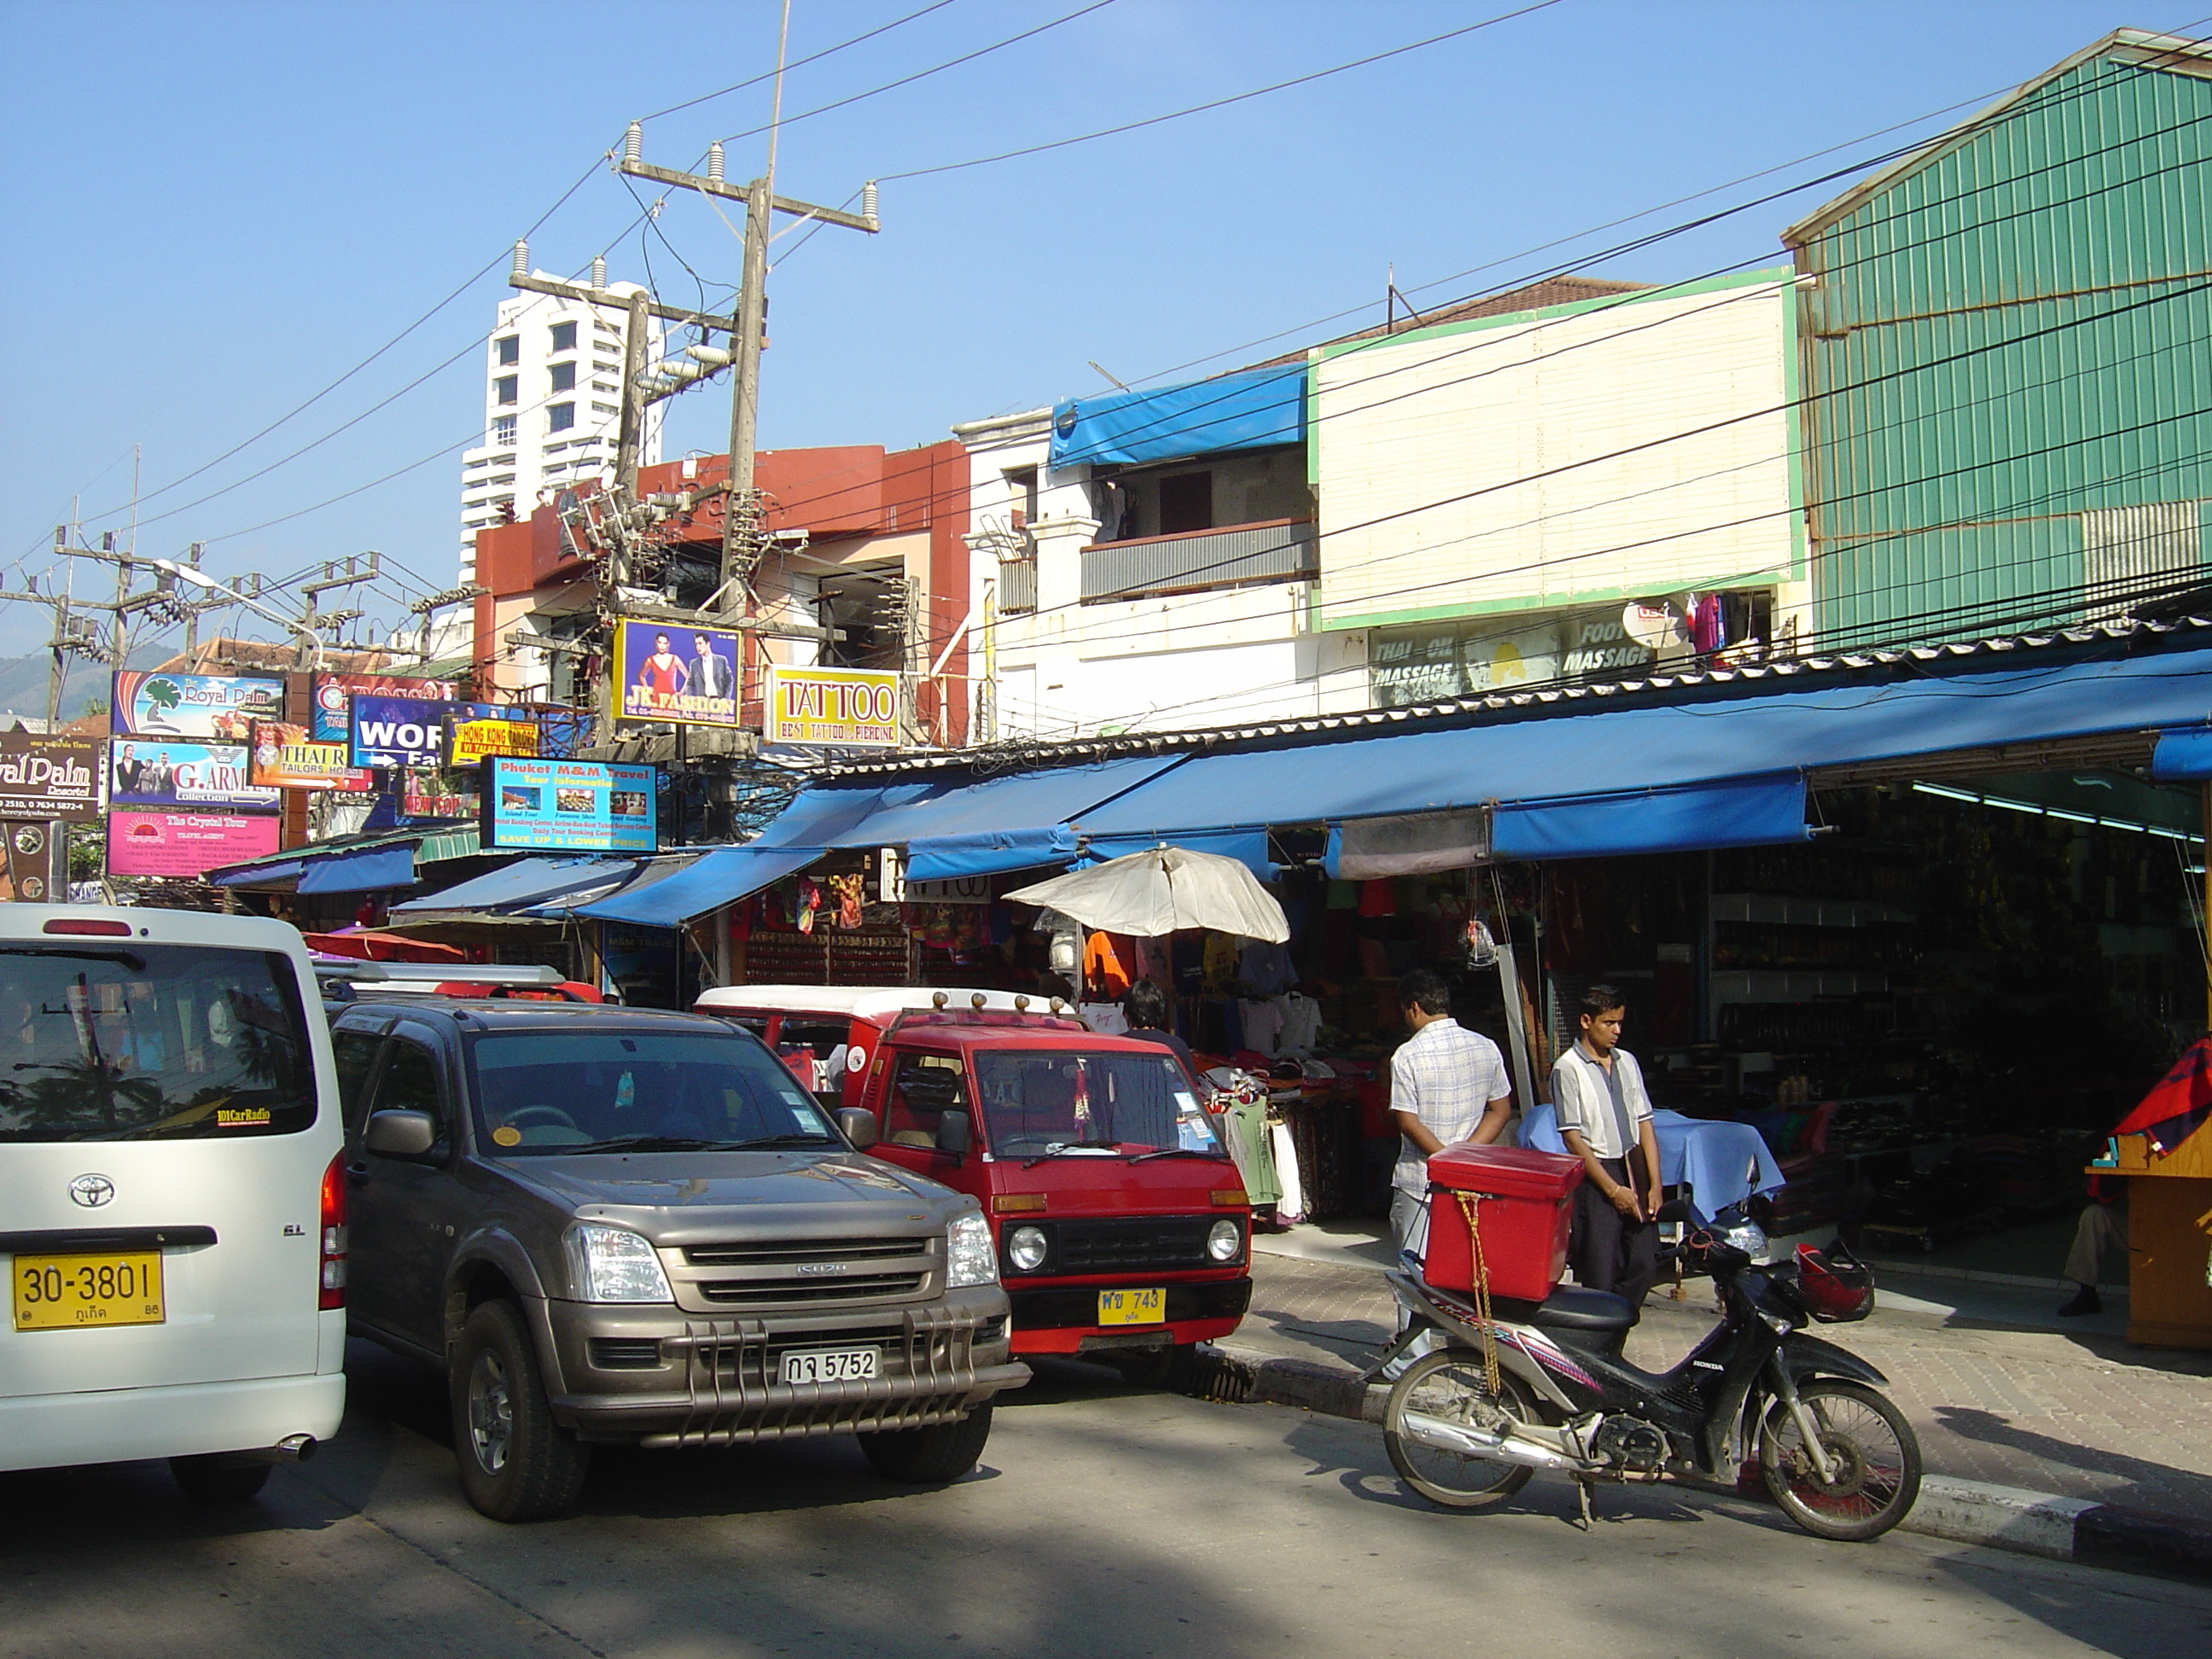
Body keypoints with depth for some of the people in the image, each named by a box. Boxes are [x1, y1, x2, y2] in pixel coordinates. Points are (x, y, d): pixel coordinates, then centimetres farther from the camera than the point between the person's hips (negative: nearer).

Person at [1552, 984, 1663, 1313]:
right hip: (1596, 1176, -6)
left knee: (1644, 1266, 6)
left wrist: (1654, 1185, 2)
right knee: (1599, 1277, -4)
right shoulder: (1569, 1069, -6)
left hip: (1634, 1173, 6)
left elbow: (1644, 1125, 11)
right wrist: (1613, 1189, -11)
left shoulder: (1627, 1063, 12)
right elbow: (1573, 1138, -9)